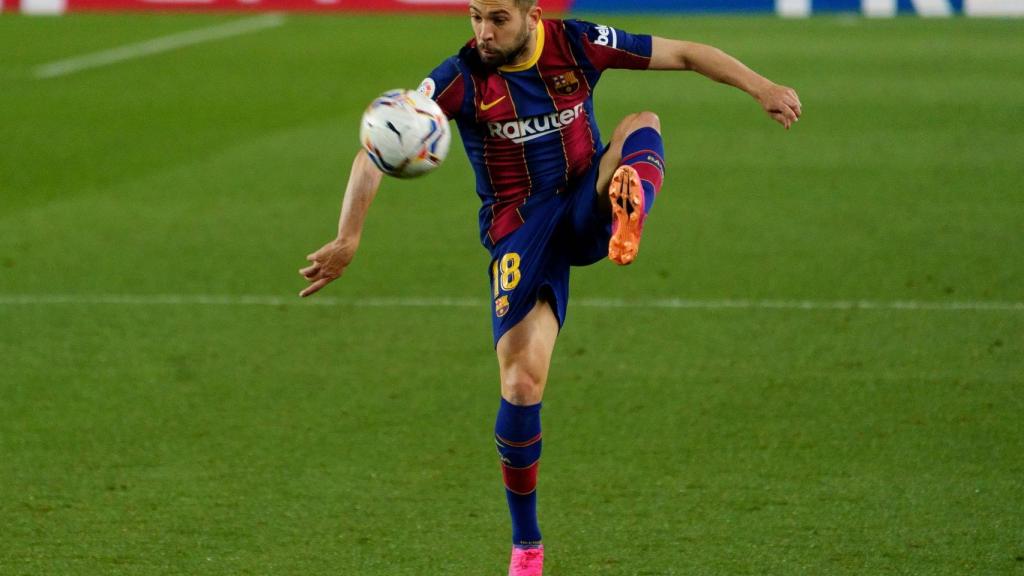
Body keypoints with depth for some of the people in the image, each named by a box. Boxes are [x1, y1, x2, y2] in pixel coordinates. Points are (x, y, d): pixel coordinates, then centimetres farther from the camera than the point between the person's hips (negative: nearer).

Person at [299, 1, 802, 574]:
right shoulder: (461, 78, -12)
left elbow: (684, 53, 2)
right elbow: (376, 152, -19)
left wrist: (763, 88, -6)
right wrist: (349, 237, -29)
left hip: (586, 208, 2)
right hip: (521, 234, -2)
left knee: (641, 126, -23)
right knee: (522, 383, -14)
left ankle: (627, 220, -59)